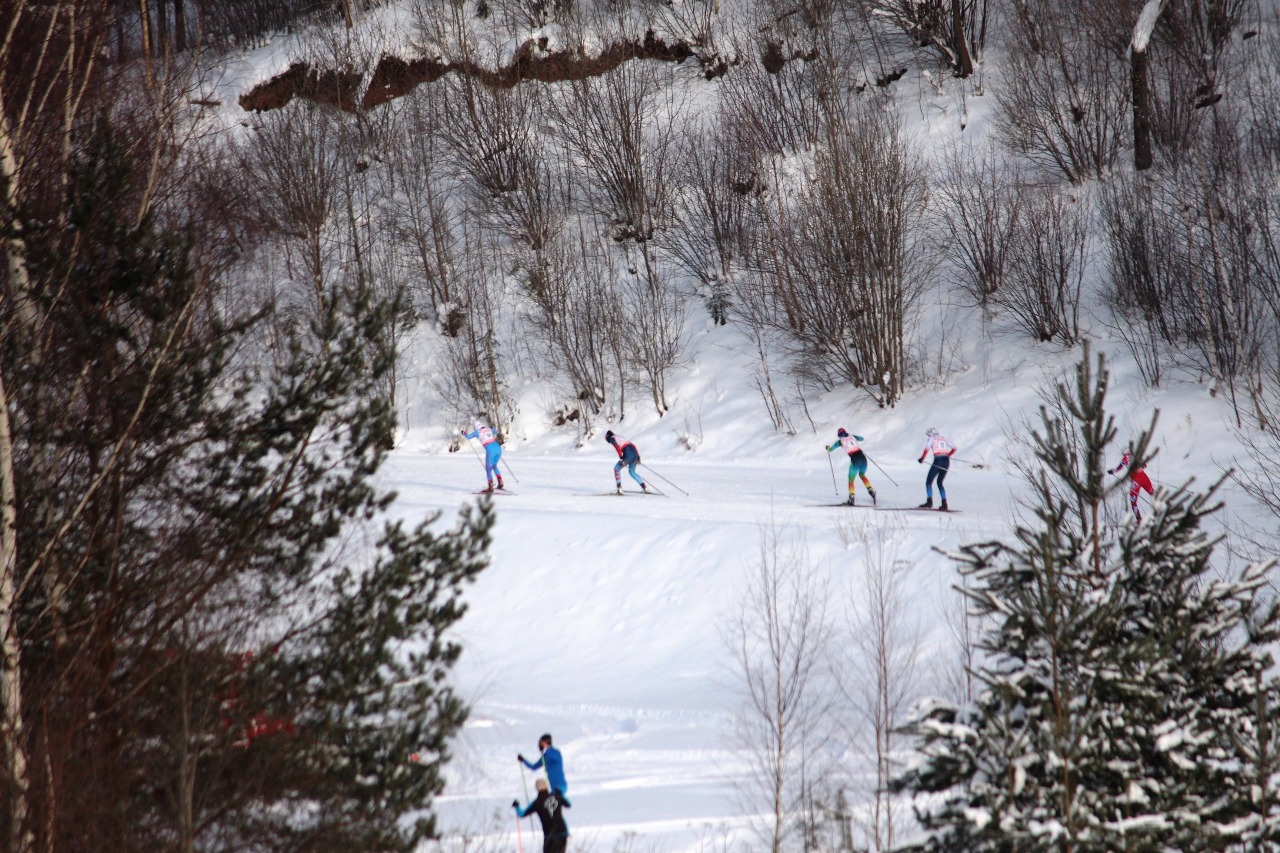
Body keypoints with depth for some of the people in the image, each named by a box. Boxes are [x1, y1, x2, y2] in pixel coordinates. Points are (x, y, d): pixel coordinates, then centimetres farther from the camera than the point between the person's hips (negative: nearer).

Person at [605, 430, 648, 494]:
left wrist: (621, 457, -18)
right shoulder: (621, 437, 31)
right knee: (632, 472, 24)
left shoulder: (612, 439, 9)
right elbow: (633, 446, 25)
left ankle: (619, 488, 4)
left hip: (628, 455, -7)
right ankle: (644, 486, 15)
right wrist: (638, 457, 24)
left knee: (617, 468, 15)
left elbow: (617, 446, -11)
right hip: (635, 453, 7)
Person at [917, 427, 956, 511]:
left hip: (938, 460, -5)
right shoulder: (943, 439, 20)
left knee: (929, 482, 4)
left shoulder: (931, 439, 5)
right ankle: (944, 504, 7)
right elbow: (954, 448, 22)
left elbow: (927, 449, -13)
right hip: (946, 461, 5)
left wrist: (922, 459, -2)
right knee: (940, 483, 17)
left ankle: (929, 502, -11)